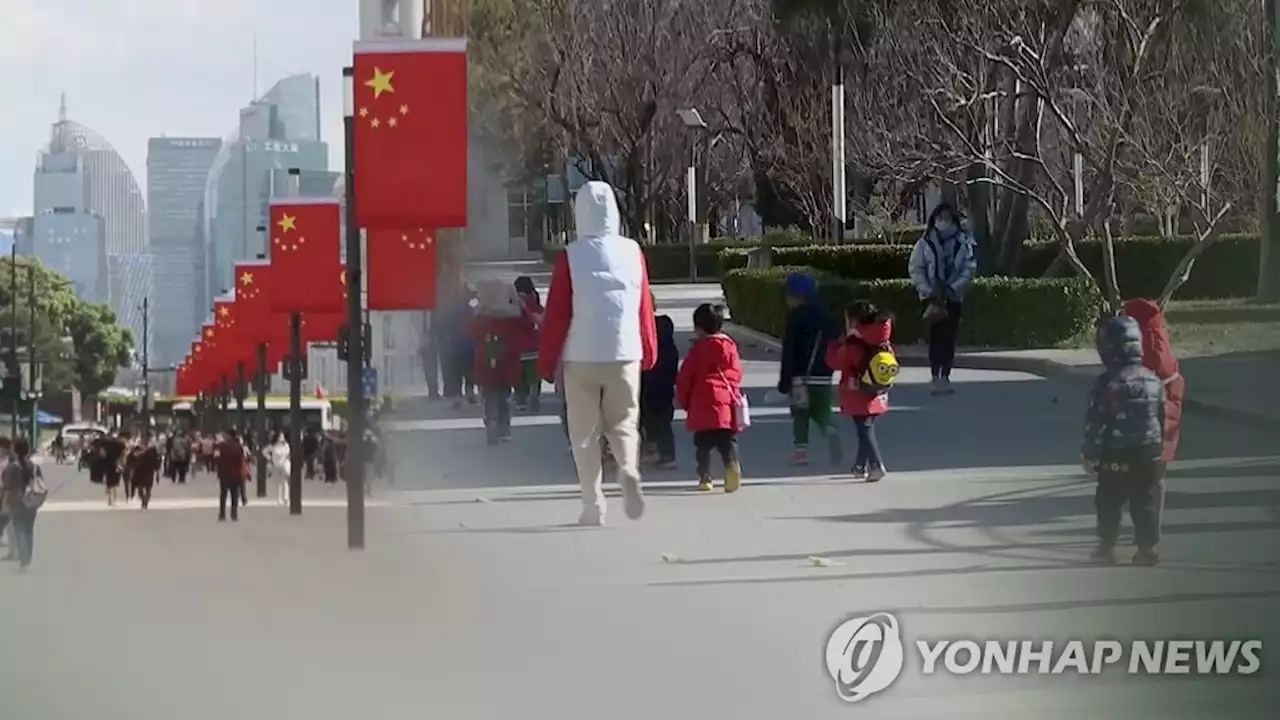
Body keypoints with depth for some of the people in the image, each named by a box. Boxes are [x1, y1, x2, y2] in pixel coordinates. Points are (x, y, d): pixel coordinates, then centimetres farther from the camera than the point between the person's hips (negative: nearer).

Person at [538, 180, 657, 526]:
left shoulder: (571, 257, -7)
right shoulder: (632, 252, 0)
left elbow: (557, 313, -5)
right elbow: (645, 307, 6)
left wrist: (546, 361, 3)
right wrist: (649, 351, 19)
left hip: (581, 358, -2)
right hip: (624, 355, 2)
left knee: (584, 433, 7)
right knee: (623, 422, 15)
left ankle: (593, 506, 4)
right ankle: (629, 470, -15)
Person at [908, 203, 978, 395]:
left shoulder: (964, 242, -4)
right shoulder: (925, 242, -5)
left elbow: (969, 269, -3)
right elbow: (915, 268, -3)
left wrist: (952, 288, -13)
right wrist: (928, 291, -11)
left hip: (954, 297, 1)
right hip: (932, 297, -1)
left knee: (949, 337, 3)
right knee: (935, 336, -8)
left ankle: (945, 377, 10)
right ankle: (936, 377, -8)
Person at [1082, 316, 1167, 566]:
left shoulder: (1107, 383, -15)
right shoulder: (1153, 380, 4)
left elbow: (1096, 423, -13)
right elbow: (1162, 417, 11)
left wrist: (1089, 454, -4)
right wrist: (1159, 447, 23)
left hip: (1116, 457, -4)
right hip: (1150, 453, 4)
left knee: (1109, 503, 10)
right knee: (1146, 503, 9)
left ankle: (1107, 546, 17)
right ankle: (1147, 547, 9)